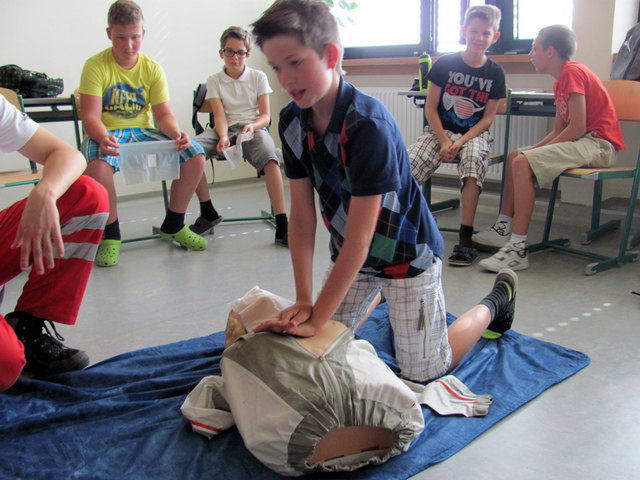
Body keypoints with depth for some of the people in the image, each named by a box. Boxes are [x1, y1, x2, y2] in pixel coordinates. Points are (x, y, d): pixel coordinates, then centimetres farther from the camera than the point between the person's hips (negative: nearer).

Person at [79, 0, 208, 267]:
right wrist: (103, 138, -39)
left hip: (143, 131, 4)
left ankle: (173, 225, 1)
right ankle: (110, 234, -15)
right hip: (107, 134, -3)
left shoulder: (152, 68, 5)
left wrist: (176, 134, -24)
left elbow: (163, 114, 0)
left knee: (195, 154, -18)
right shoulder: (96, 66, -6)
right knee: (97, 163, -39)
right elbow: (91, 117, -15)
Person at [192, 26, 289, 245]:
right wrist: (223, 137, -22)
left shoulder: (258, 77, 9)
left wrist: (252, 126, -21)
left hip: (253, 128, -2)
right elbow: (219, 115, 0)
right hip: (225, 129, 2)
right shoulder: (214, 81, 11)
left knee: (270, 158, -37)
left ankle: (282, 224, -37)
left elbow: (265, 115, 3)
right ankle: (208, 213, -11)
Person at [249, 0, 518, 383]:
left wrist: (317, 318, -30)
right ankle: (384, 295, 41)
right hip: (351, 255, 6)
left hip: (406, 251, -6)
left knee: (424, 372, 4)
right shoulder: (292, 122, -11)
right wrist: (303, 302, -17)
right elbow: (302, 217, -10)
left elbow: (358, 240, -31)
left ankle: (498, 299, 27)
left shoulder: (369, 125, -33)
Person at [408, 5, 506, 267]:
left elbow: (488, 117, 1)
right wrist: (444, 142, -13)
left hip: (475, 134, 0)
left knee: (473, 157, -36)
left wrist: (460, 142, -14)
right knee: (408, 163, -28)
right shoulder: (445, 64, -1)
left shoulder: (495, 73, 2)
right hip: (440, 130, 1)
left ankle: (465, 238, -32)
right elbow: (430, 108, 0)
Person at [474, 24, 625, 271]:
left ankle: (518, 249, -28)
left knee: (523, 163, -26)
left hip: (598, 143, -11)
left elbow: (577, 127, -20)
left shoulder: (573, 72, -13)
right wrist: (534, 149, 1)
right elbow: (559, 130, 15)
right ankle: (504, 228, 13)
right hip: (582, 142, 11)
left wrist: (542, 150, -14)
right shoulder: (562, 80, 18)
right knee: (514, 156, 15)